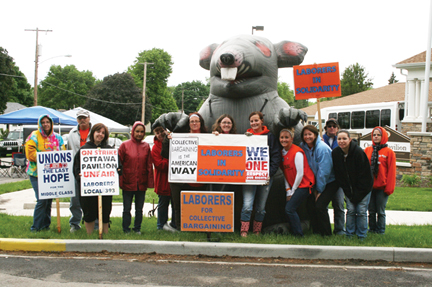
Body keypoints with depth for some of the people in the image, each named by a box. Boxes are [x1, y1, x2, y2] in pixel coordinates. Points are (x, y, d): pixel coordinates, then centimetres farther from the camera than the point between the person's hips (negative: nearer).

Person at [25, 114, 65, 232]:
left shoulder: (57, 137, 13)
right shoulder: (34, 136, 1)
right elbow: (30, 153, -8)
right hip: (37, 173, -4)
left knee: (49, 200, 7)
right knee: (42, 200, -11)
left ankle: (45, 224, 19)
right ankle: (36, 226, 1)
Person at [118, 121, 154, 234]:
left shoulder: (146, 146, 7)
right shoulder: (125, 145, 0)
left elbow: (149, 165, 6)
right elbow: (119, 164, -1)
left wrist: (150, 181, 0)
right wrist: (120, 181, -7)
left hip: (142, 183, 2)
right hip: (128, 183, -2)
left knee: (139, 208, 11)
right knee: (127, 208, 5)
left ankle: (137, 228, 22)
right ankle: (126, 229, 17)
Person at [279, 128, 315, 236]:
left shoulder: (297, 153, -15)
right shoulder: (282, 153, 8)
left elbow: (300, 173, -15)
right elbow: (285, 174, 8)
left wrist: (293, 191, -9)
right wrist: (288, 191, 1)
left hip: (304, 185, -7)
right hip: (294, 186, 7)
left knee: (289, 209, -14)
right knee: (290, 209, 0)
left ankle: (299, 234, -4)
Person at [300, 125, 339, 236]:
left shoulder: (322, 148, -21)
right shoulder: (303, 147, -2)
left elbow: (324, 171, -20)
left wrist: (320, 190, -14)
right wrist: (314, 188, 1)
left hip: (330, 182, -6)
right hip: (316, 182, 6)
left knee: (320, 206, -16)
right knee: (311, 205, -5)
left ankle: (326, 234, -1)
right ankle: (316, 232, 9)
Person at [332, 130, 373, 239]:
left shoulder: (358, 152, -22)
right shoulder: (335, 153, -10)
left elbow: (364, 174, -18)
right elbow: (338, 174, -3)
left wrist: (357, 194, -17)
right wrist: (349, 193, -6)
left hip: (363, 187, -3)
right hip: (349, 189, 3)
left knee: (361, 211, -3)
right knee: (350, 210, 1)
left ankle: (361, 236, 8)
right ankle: (349, 234, 12)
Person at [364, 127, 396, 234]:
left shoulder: (389, 152, -1)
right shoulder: (367, 150, 7)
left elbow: (391, 171, -2)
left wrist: (389, 188, -7)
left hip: (382, 188, -2)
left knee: (380, 211, 4)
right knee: (371, 211, 9)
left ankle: (380, 231, 14)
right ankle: (372, 229, 20)